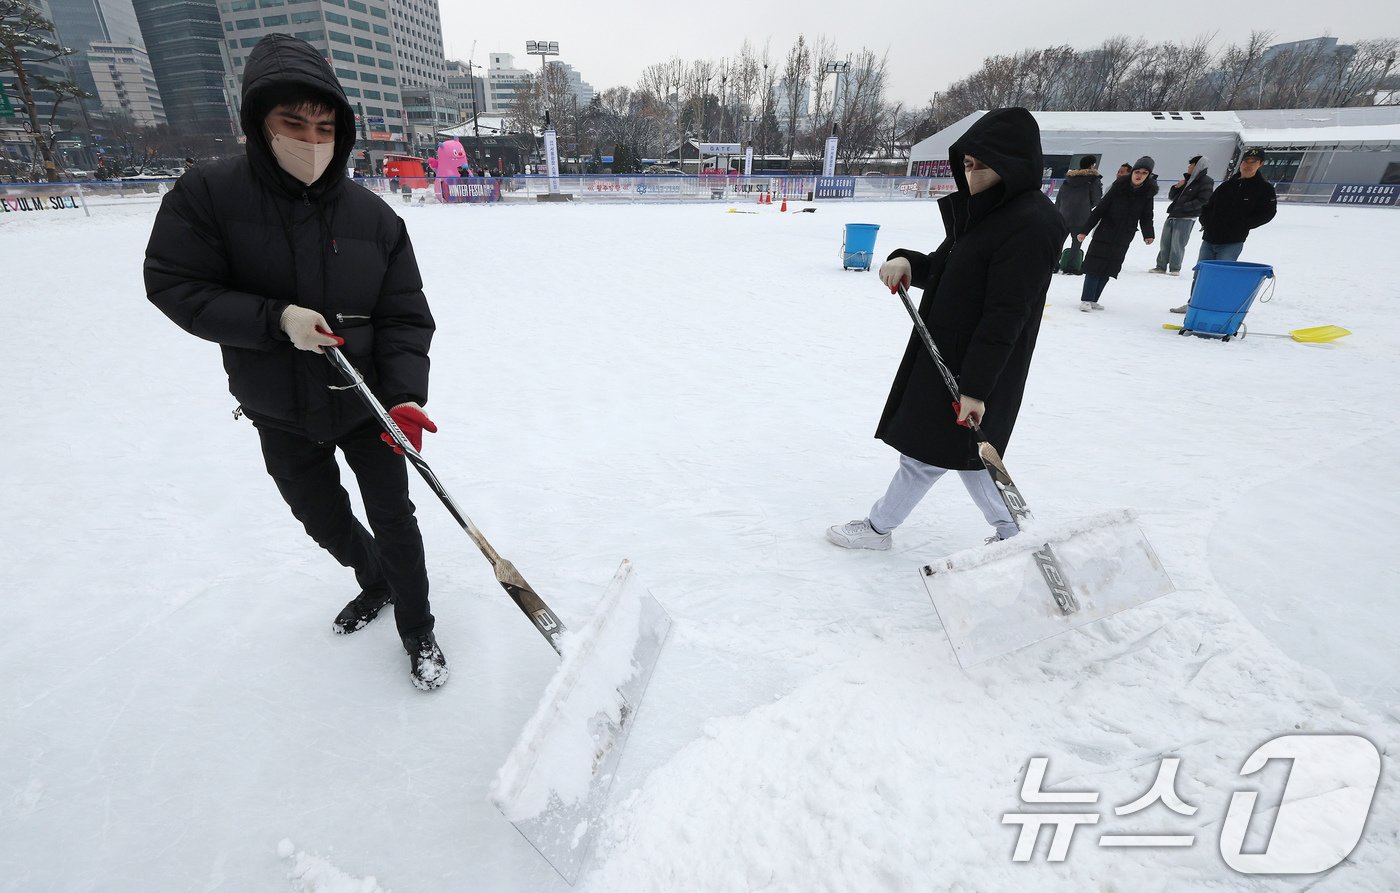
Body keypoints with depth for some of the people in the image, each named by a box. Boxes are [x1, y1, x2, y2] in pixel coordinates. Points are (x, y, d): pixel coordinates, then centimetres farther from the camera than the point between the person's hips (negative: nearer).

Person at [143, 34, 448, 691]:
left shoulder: (374, 216, -10)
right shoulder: (208, 195, -11)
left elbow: (404, 318, -11)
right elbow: (174, 285, -9)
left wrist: (404, 396, -25)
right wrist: (275, 318, -25)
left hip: (366, 406, -1)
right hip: (279, 417, 2)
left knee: (392, 519, 6)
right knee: (323, 520, 19)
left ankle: (417, 631, 27)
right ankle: (376, 584, 49)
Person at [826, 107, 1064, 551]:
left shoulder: (1030, 224, -19)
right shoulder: (984, 210, 10)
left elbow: (1005, 315, -23)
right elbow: (942, 268, 15)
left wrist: (975, 386, -24)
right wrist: (907, 262, -7)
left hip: (979, 367, -10)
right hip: (946, 353, 10)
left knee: (929, 449, 3)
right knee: (962, 451, 18)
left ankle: (878, 527, 21)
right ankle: (1012, 531, 34)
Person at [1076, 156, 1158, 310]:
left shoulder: (1147, 193, -1)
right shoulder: (1118, 187, -9)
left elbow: (1146, 217, 3)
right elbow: (1100, 209, -6)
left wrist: (1148, 234, -14)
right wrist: (1084, 230, -8)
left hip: (1123, 239, 3)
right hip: (1105, 233, -3)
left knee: (1108, 269, 6)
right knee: (1095, 265, -5)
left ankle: (1093, 300, 13)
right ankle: (1085, 299, 1)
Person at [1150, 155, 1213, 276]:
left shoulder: (1206, 182, -5)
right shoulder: (1187, 179, 16)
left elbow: (1203, 201, -14)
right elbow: (1171, 196, 17)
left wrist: (1183, 207, -19)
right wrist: (1176, 187, -1)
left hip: (1186, 218, -7)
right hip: (1173, 216, 7)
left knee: (1177, 244, -7)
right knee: (1165, 242, 8)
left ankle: (1175, 269, 1)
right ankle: (1161, 266, 16)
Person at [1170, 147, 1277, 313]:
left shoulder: (1265, 188, -1)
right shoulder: (1228, 185, 10)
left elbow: (1266, 213, -3)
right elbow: (1208, 207, 17)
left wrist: (1239, 226, -9)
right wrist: (1206, 221, 0)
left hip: (1232, 243, -5)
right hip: (1209, 239, 5)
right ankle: (1193, 303, 22)